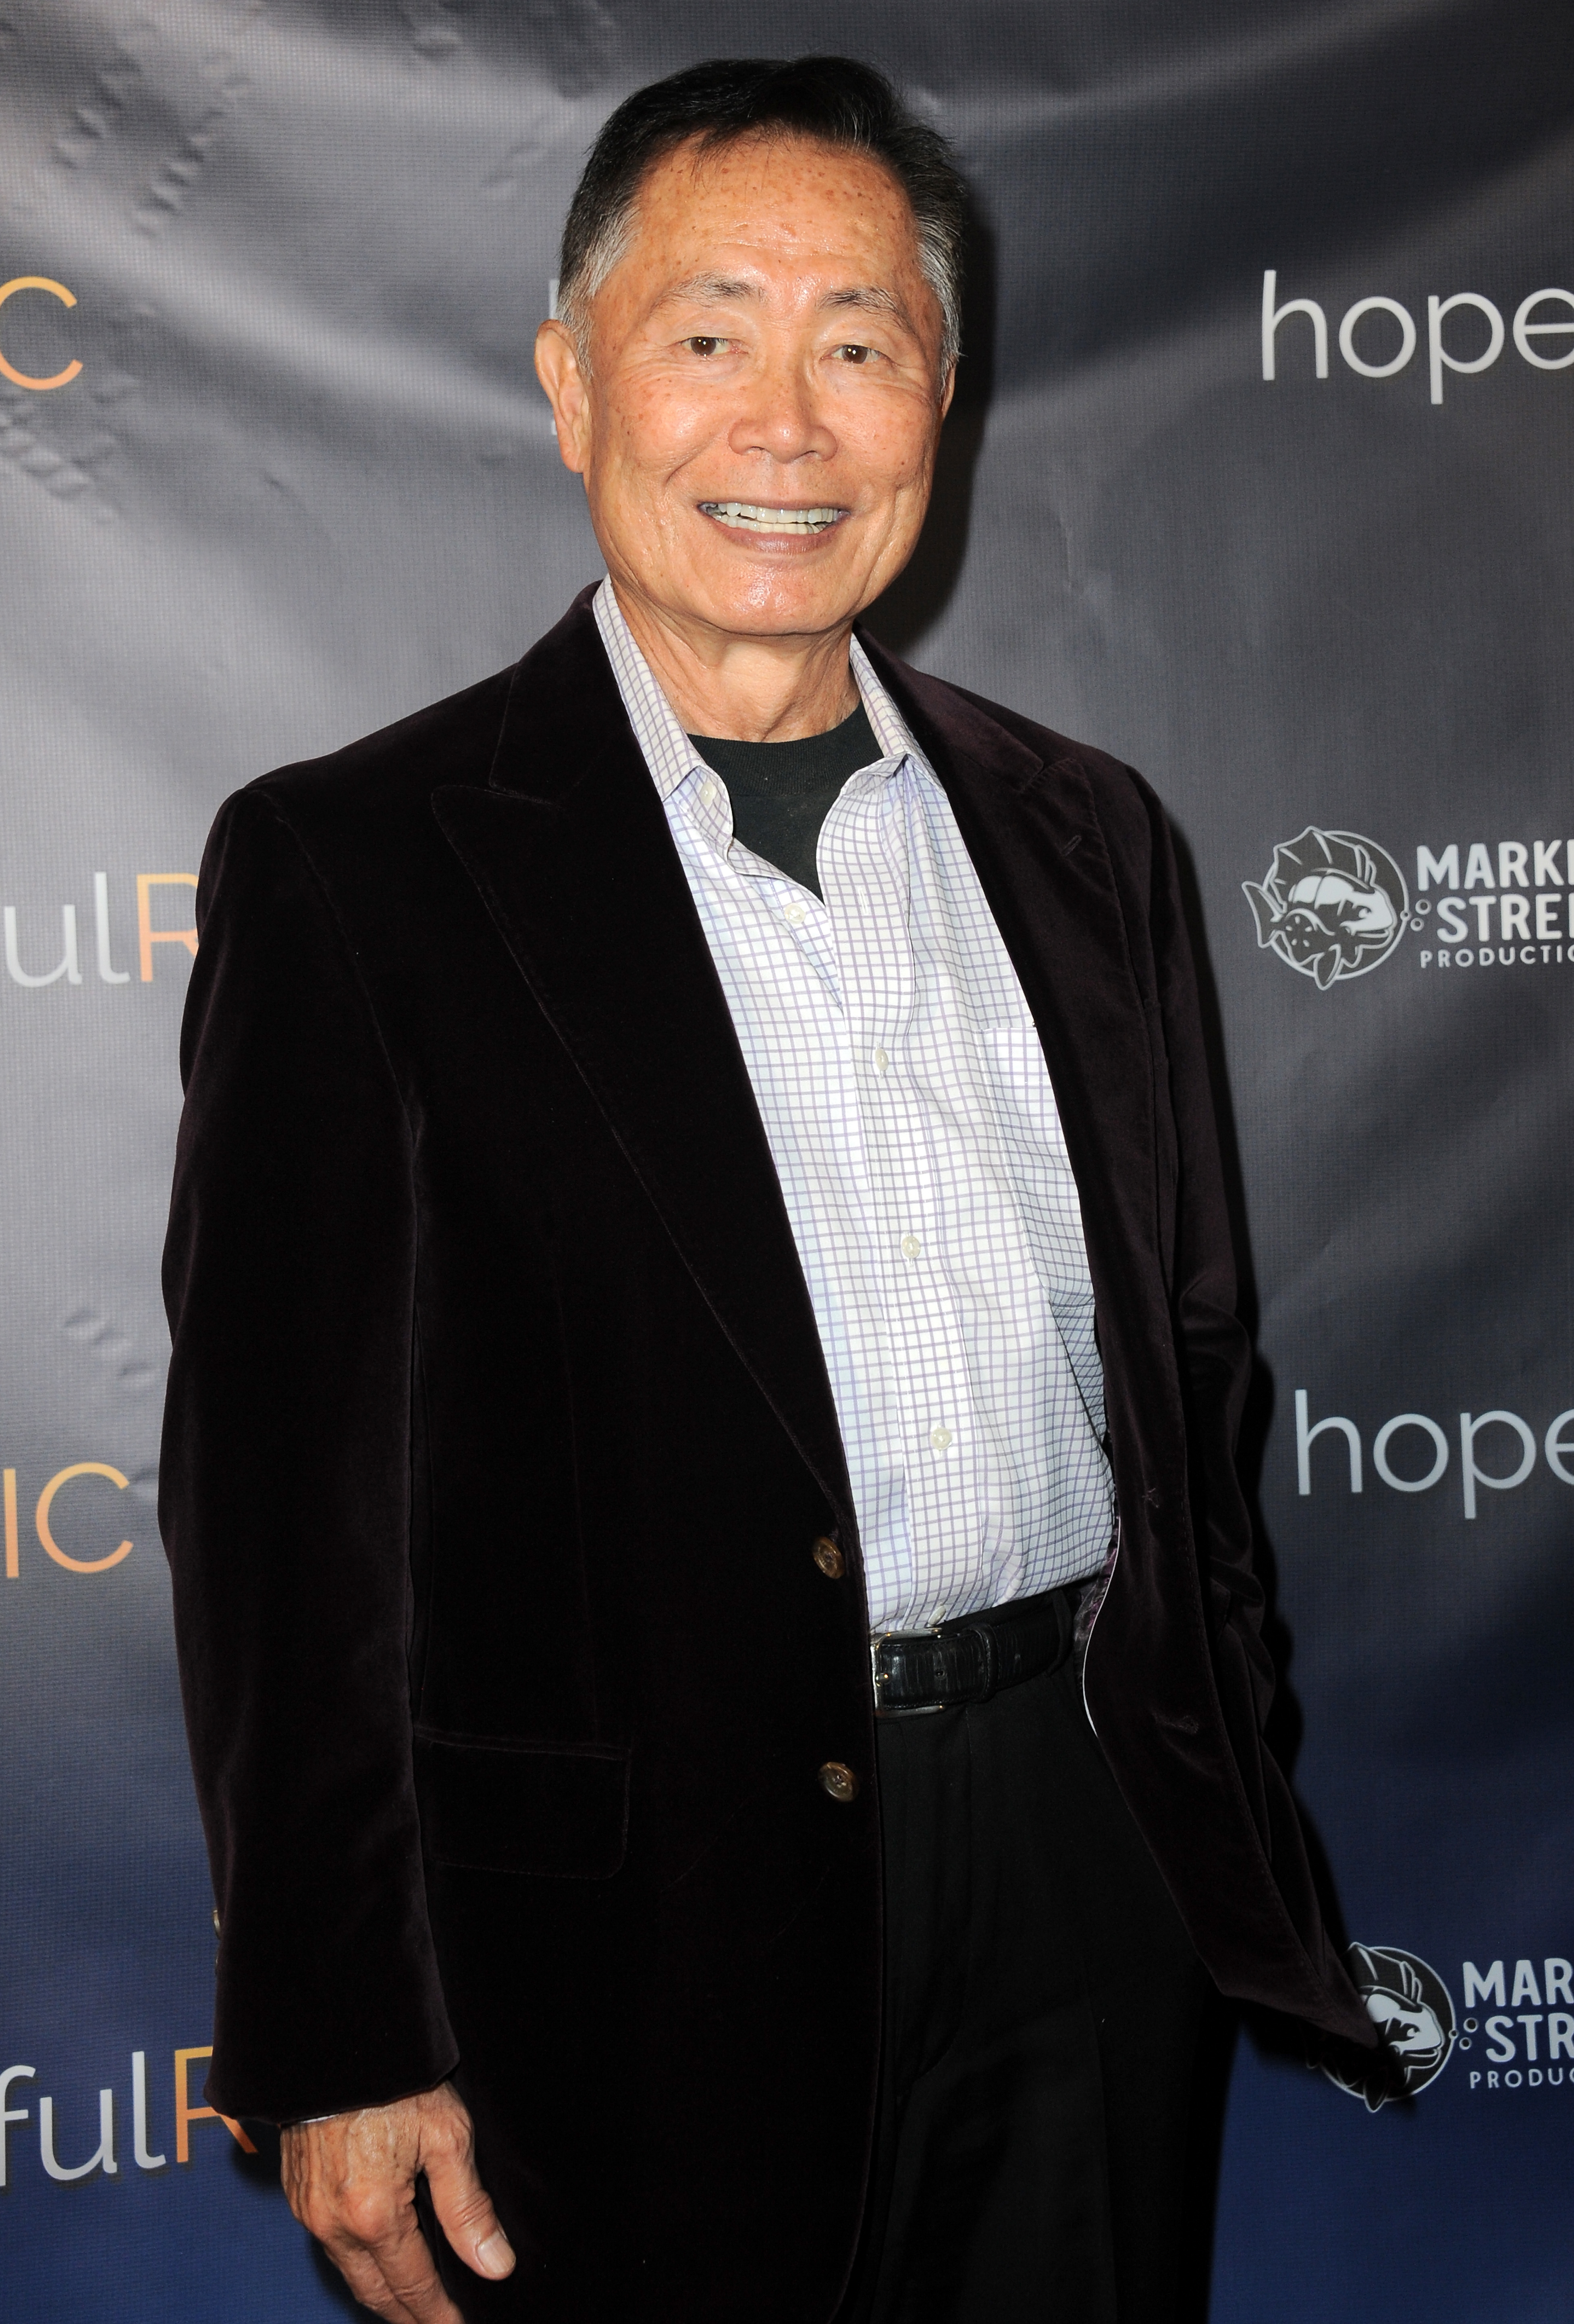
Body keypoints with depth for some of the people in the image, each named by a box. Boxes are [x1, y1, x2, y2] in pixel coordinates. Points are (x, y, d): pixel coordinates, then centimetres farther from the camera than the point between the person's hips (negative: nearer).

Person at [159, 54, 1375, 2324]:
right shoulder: (352, 864, -7)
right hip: (663, 1938, -4)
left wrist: (1240, 1829, 13)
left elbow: (1189, 1363, 13)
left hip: (1094, 1872, 5)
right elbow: (290, 1489, -9)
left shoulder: (1081, 834, 8)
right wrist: (346, 2050, -10)